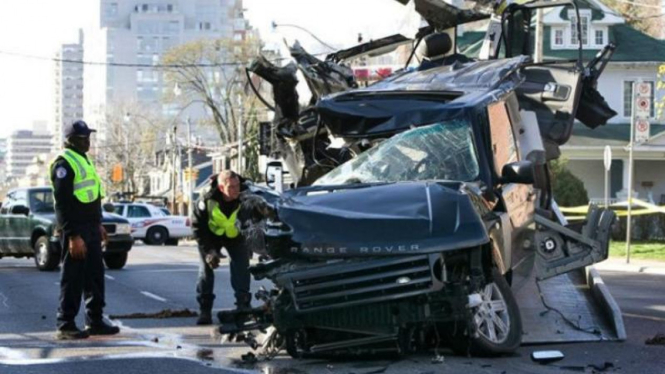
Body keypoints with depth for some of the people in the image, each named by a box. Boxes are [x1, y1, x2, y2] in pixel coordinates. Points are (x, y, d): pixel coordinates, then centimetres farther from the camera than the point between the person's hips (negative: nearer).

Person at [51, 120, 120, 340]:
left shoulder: (83, 160, 17)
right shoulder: (64, 163, -13)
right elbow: (63, 203, -19)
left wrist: (98, 224, 22)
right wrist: (73, 236, -22)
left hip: (90, 228, 9)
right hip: (76, 231, -9)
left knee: (95, 275, 13)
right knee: (73, 278, -5)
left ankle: (95, 321, 21)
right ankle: (65, 326, 0)